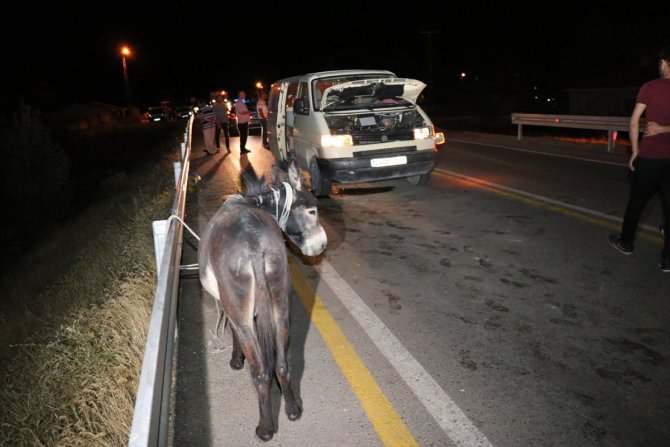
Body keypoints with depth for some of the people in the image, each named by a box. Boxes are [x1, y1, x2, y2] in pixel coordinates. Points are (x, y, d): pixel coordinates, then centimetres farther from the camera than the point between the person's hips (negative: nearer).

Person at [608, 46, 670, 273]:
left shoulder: (650, 87, -5)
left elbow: (634, 121, -5)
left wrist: (635, 151, 2)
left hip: (649, 156, -1)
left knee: (636, 201, 15)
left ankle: (625, 242, 30)